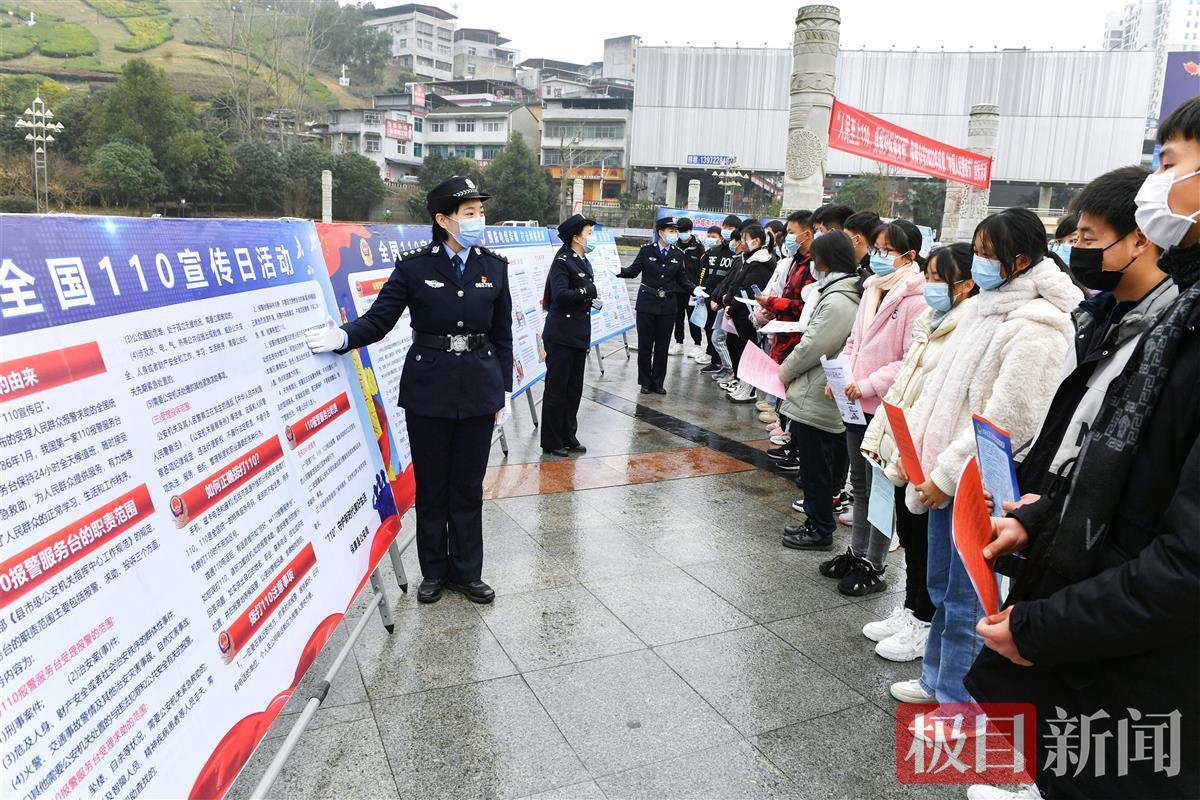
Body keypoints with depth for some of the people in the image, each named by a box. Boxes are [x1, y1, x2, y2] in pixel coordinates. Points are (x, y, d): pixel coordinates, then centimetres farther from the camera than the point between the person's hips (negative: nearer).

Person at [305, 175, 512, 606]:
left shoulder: (494, 266, 3)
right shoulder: (414, 266, -5)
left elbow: (502, 335, 7)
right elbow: (378, 319, -5)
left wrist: (503, 389, 6)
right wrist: (342, 336, -25)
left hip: (479, 391, 2)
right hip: (428, 392, -2)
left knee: (468, 486, 11)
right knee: (431, 486, 10)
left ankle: (466, 571, 27)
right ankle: (434, 570, 28)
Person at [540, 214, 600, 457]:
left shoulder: (584, 262, 14)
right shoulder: (562, 262, -13)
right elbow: (561, 295, -26)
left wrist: (594, 301, 1)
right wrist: (588, 291, -19)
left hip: (580, 335, 9)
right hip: (561, 336, -9)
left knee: (574, 389, 14)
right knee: (556, 389, 0)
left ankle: (568, 437, 25)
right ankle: (551, 442, 10)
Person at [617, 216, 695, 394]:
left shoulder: (679, 255, 4)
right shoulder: (646, 250, -4)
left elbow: (682, 281, 7)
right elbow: (633, 271, 0)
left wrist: (695, 289, -10)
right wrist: (619, 271, -18)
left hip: (667, 306, 2)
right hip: (646, 303, -2)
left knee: (662, 346, 9)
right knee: (645, 344, 4)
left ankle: (658, 382, 21)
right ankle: (645, 382, 19)